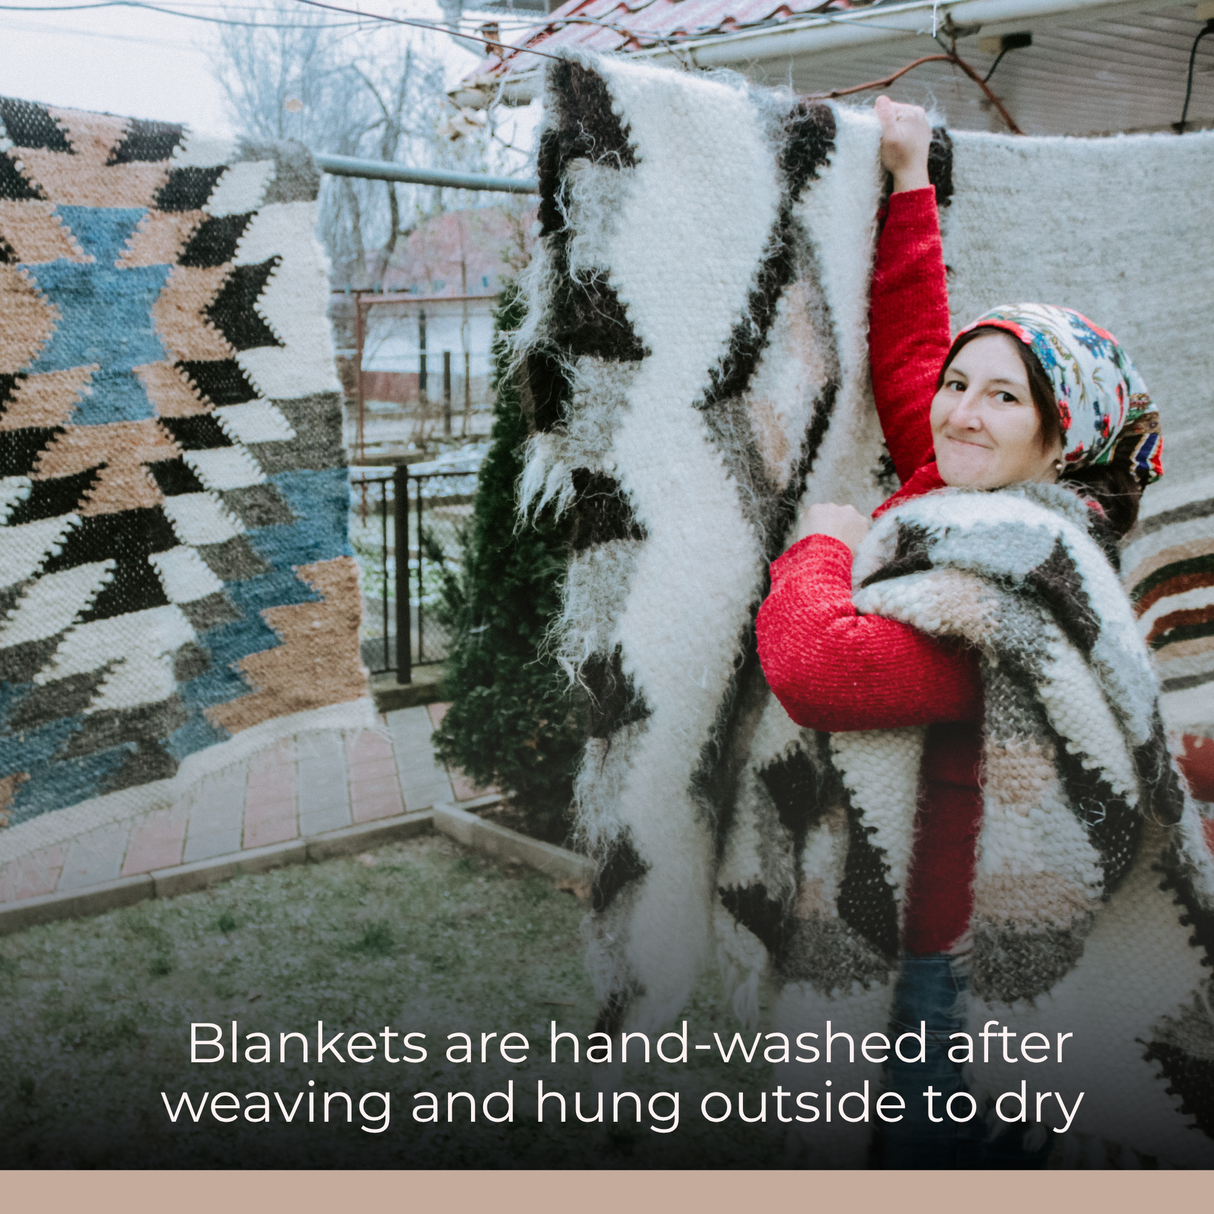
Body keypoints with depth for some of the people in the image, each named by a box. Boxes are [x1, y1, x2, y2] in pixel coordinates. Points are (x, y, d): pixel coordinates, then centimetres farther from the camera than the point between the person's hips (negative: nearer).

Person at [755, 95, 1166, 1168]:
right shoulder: (955, 493, 0)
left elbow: (820, 671, -37)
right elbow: (909, 350, 15)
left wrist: (825, 548, -18)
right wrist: (911, 183, 18)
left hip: (968, 957, -9)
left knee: (945, 1151, 9)